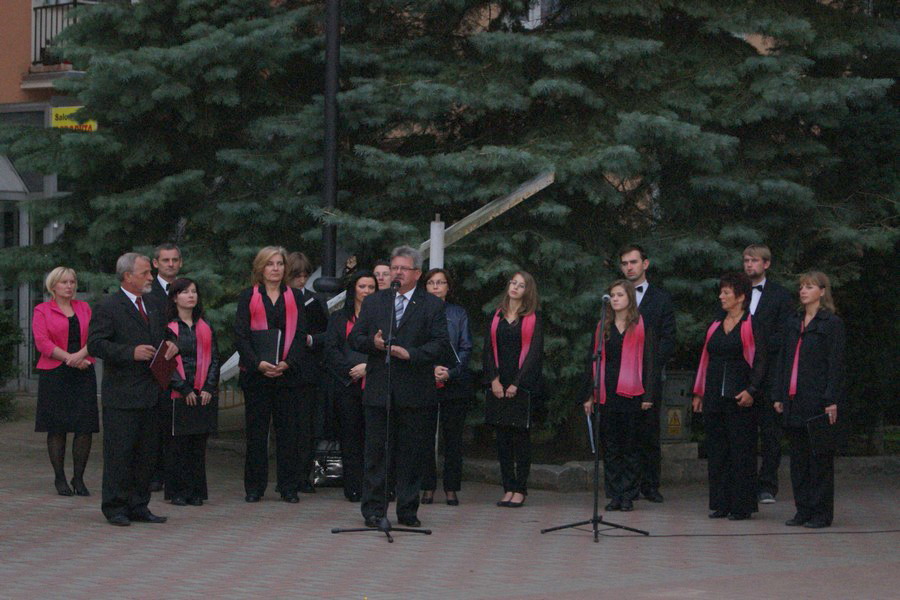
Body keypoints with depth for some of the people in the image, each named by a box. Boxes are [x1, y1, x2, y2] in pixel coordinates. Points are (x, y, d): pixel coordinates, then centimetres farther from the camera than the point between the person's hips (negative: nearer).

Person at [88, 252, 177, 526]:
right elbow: (95, 344, -14)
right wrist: (130, 352, -22)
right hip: (121, 395, -8)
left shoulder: (153, 308, 18)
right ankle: (115, 508, 3)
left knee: (146, 453, 10)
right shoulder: (108, 307, -7)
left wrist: (170, 346, 5)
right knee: (119, 453, -3)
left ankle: (138, 506, 18)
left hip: (150, 394, 8)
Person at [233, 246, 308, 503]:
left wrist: (287, 363, -12)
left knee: (287, 430, 1)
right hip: (255, 374, -1)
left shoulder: (294, 297, 11)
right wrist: (258, 363, -16)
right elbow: (240, 335, -2)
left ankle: (289, 487, 6)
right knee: (256, 431, 1)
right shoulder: (248, 297, 5)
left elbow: (300, 334, 4)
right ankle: (255, 487, 7)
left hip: (287, 373, 1)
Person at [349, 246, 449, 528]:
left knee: (411, 455, 3)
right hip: (378, 390, 2)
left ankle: (408, 511, 11)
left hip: (414, 392, -2)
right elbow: (355, 338, 12)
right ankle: (373, 510, 5)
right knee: (376, 452, 1)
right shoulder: (373, 302, 14)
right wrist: (372, 343, -10)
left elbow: (441, 344, -4)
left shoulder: (432, 306, 5)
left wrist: (410, 354, -17)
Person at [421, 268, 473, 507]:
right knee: (425, 435, -1)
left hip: (455, 382, 0)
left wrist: (450, 372, -9)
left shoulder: (458, 314, 9)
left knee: (452, 436, 1)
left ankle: (451, 489, 6)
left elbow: (466, 348, 5)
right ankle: (428, 487, 6)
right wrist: (431, 369, -12)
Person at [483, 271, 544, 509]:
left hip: (524, 385, -4)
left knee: (521, 435, -2)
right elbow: (488, 349, 9)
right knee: (502, 436, 2)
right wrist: (494, 380, -4)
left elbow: (534, 353, -5)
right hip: (498, 385, 4)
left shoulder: (533, 319, 1)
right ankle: (508, 488, 6)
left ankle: (520, 490, 1)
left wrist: (516, 384, -12)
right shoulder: (497, 316, 12)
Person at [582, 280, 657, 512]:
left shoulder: (642, 327, 1)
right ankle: (614, 495, 8)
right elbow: (593, 361, 12)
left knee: (631, 447, 1)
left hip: (632, 394, -3)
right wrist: (590, 396, 7)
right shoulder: (602, 328, 11)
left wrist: (648, 395, -8)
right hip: (607, 394, 3)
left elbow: (649, 362, -1)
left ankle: (628, 495, 6)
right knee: (611, 447, 4)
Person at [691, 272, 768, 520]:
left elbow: (761, 361, -8)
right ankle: (720, 503, 13)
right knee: (717, 451, 7)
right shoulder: (715, 326, 14)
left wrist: (751, 390, -18)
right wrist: (698, 392, 15)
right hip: (714, 397, 6)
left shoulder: (751, 325, -5)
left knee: (740, 451, -3)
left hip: (739, 398, -6)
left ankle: (741, 505, 2)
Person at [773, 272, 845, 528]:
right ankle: (803, 510, 14)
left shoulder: (832, 323, -5)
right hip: (795, 400, 6)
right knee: (798, 457, 8)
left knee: (820, 457, -2)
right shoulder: (793, 323, 15)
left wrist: (832, 401, -15)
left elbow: (836, 363, -9)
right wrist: (779, 396, 10)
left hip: (819, 400, -6)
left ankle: (821, 513, 3)